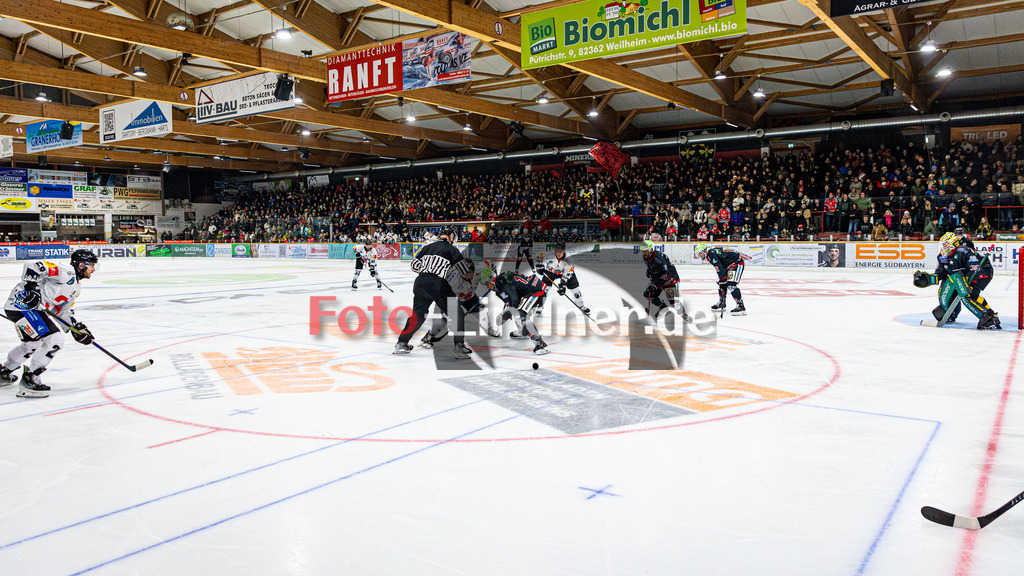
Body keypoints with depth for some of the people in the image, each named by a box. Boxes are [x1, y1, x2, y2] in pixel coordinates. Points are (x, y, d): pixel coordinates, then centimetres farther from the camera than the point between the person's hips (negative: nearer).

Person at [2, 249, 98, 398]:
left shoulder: (76, 287, 20)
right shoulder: (66, 272, -12)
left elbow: (63, 311, 24)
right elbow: (33, 266, -21)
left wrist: (77, 329, 15)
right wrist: (31, 287, -32)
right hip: (23, 303, -11)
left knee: (33, 343, 29)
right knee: (55, 339, -17)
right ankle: (28, 380, -12)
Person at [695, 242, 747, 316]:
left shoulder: (711, 254, -17)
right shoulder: (711, 253, 14)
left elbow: (719, 269, -24)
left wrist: (723, 280, -23)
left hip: (737, 263, -11)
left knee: (731, 284, -21)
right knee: (722, 283, 15)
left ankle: (740, 306, -26)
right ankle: (721, 303, 28)